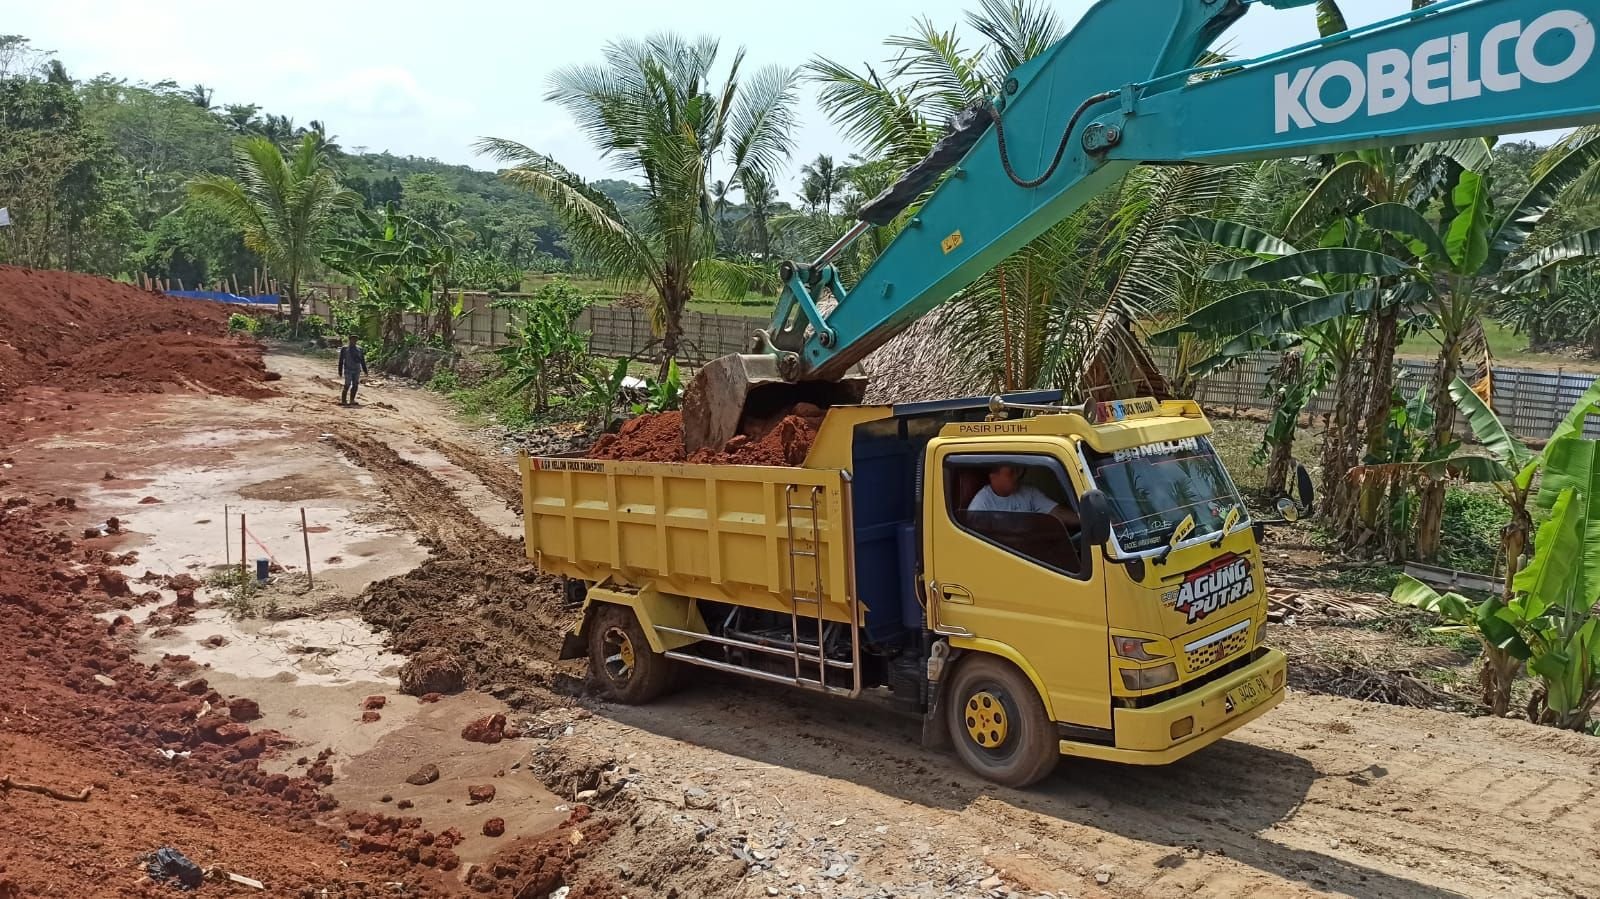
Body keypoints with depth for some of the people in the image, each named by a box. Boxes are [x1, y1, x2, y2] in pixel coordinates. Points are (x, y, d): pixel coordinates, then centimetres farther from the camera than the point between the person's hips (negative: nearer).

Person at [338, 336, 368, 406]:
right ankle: (343, 401, -8)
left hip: (357, 370, 4)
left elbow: (362, 360, 16)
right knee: (347, 386, -11)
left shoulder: (359, 349, 12)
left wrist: (365, 370, 11)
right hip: (348, 370, -4)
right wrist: (340, 371, -2)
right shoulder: (344, 348, 2)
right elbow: (341, 361, 2)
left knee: (355, 385, 2)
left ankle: (351, 400, 9)